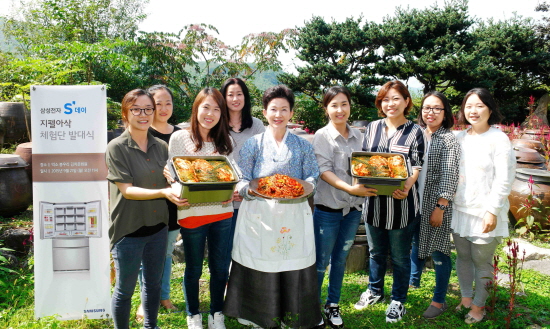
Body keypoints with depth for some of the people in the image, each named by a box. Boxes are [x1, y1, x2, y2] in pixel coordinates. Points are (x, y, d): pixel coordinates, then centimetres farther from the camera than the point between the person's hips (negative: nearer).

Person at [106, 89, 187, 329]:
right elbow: (127, 190, -18)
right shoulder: (117, 148, -11)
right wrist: (163, 193, -32)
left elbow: (170, 182, 11)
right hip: (129, 229, -5)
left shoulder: (161, 147, 4)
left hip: (157, 225, 5)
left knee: (153, 282, 19)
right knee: (125, 288, 9)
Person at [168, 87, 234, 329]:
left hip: (222, 212, 3)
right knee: (193, 269, 12)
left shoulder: (225, 141, 7)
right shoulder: (179, 138, -5)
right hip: (191, 213, -3)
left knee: (219, 267, 13)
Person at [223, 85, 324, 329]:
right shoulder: (253, 144, 6)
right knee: (260, 273, 2)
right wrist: (251, 190, -20)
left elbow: (312, 178, 5)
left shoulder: (303, 146, 9)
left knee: (294, 270, 2)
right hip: (259, 216, -1)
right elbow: (241, 181, 1)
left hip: (294, 217, 1)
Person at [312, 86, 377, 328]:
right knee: (321, 262, 4)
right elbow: (324, 170, -16)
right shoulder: (322, 136, -8)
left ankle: (332, 305, 30)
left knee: (340, 259, 15)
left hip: (353, 208, 5)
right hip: (328, 208, -5)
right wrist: (350, 189, -26)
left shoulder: (357, 136, 7)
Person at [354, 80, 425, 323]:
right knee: (376, 251, 19)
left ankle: (398, 300, 28)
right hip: (373, 200, 4)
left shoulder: (414, 131, -2)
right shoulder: (372, 128, 7)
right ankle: (375, 291, 39)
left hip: (401, 202, -3)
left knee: (399, 256, 10)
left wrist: (406, 187, -27)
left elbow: (417, 167, -8)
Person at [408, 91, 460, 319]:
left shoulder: (448, 139, -9)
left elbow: (449, 176, -13)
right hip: (416, 201, 6)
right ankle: (413, 281, 41)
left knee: (438, 251, 3)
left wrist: (440, 207, -16)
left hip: (436, 204, -5)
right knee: (416, 243, 20)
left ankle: (439, 300, 16)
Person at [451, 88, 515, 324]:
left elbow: (504, 180, -13)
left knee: (481, 261, 4)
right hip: (459, 209, 6)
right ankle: (465, 298, 33)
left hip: (484, 213, -5)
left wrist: (492, 211, -16)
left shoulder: (498, 139, -10)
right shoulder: (460, 138, 7)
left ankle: (478, 305, 22)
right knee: (463, 256, 16)